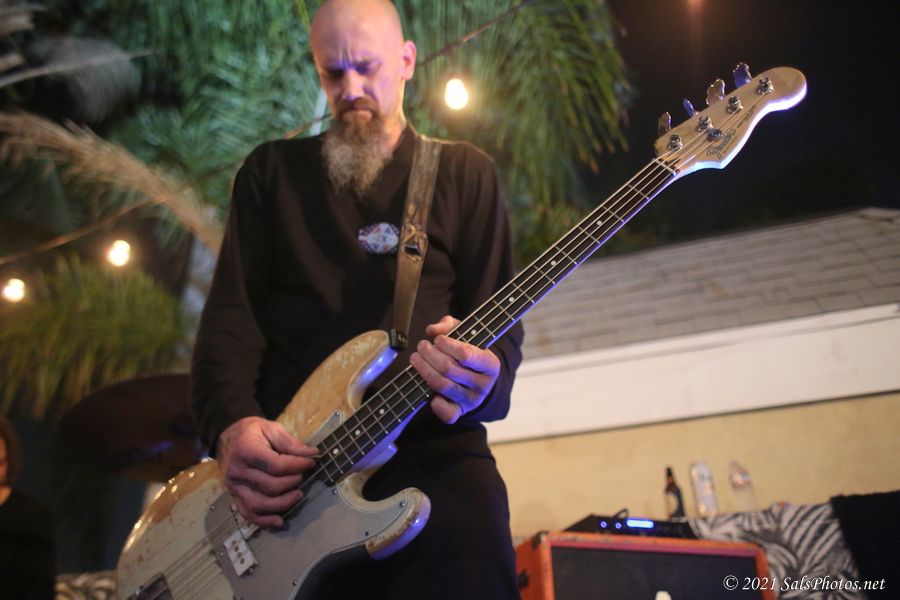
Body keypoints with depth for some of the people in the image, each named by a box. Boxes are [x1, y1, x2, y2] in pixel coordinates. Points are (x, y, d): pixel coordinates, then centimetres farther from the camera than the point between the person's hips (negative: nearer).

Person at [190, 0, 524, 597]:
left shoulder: (465, 172, 12)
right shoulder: (272, 169, 16)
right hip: (280, 465, 1)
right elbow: (230, 313, 7)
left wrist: (482, 379, -20)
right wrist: (232, 425, -11)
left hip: (428, 450, 0)